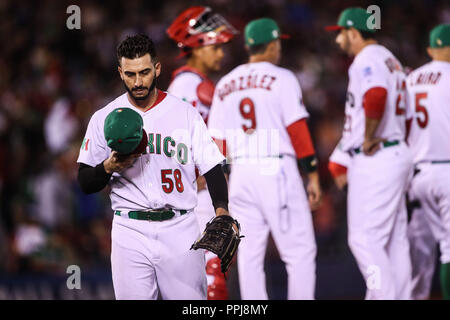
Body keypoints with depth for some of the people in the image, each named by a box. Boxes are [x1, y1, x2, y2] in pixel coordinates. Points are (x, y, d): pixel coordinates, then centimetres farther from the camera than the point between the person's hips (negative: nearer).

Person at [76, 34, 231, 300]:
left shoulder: (185, 113, 7)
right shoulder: (105, 119, 7)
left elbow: (211, 167, 3)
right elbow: (85, 183, 8)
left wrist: (222, 210, -14)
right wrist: (109, 167, -14)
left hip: (180, 230, 0)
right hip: (130, 232, 0)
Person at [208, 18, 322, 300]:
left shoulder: (225, 85, 12)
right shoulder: (281, 79, -3)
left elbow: (218, 142, 12)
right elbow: (298, 131, -8)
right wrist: (313, 176, -4)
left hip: (240, 173, 5)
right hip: (278, 170, -5)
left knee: (249, 255, 6)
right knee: (300, 253, -2)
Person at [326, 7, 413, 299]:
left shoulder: (367, 60, -11)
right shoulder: (391, 61, 20)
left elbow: (376, 97, -33)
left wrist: (369, 139, -22)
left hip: (374, 162, -10)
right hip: (397, 153, 10)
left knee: (365, 239, -10)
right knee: (395, 240, 11)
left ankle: (384, 295, -14)